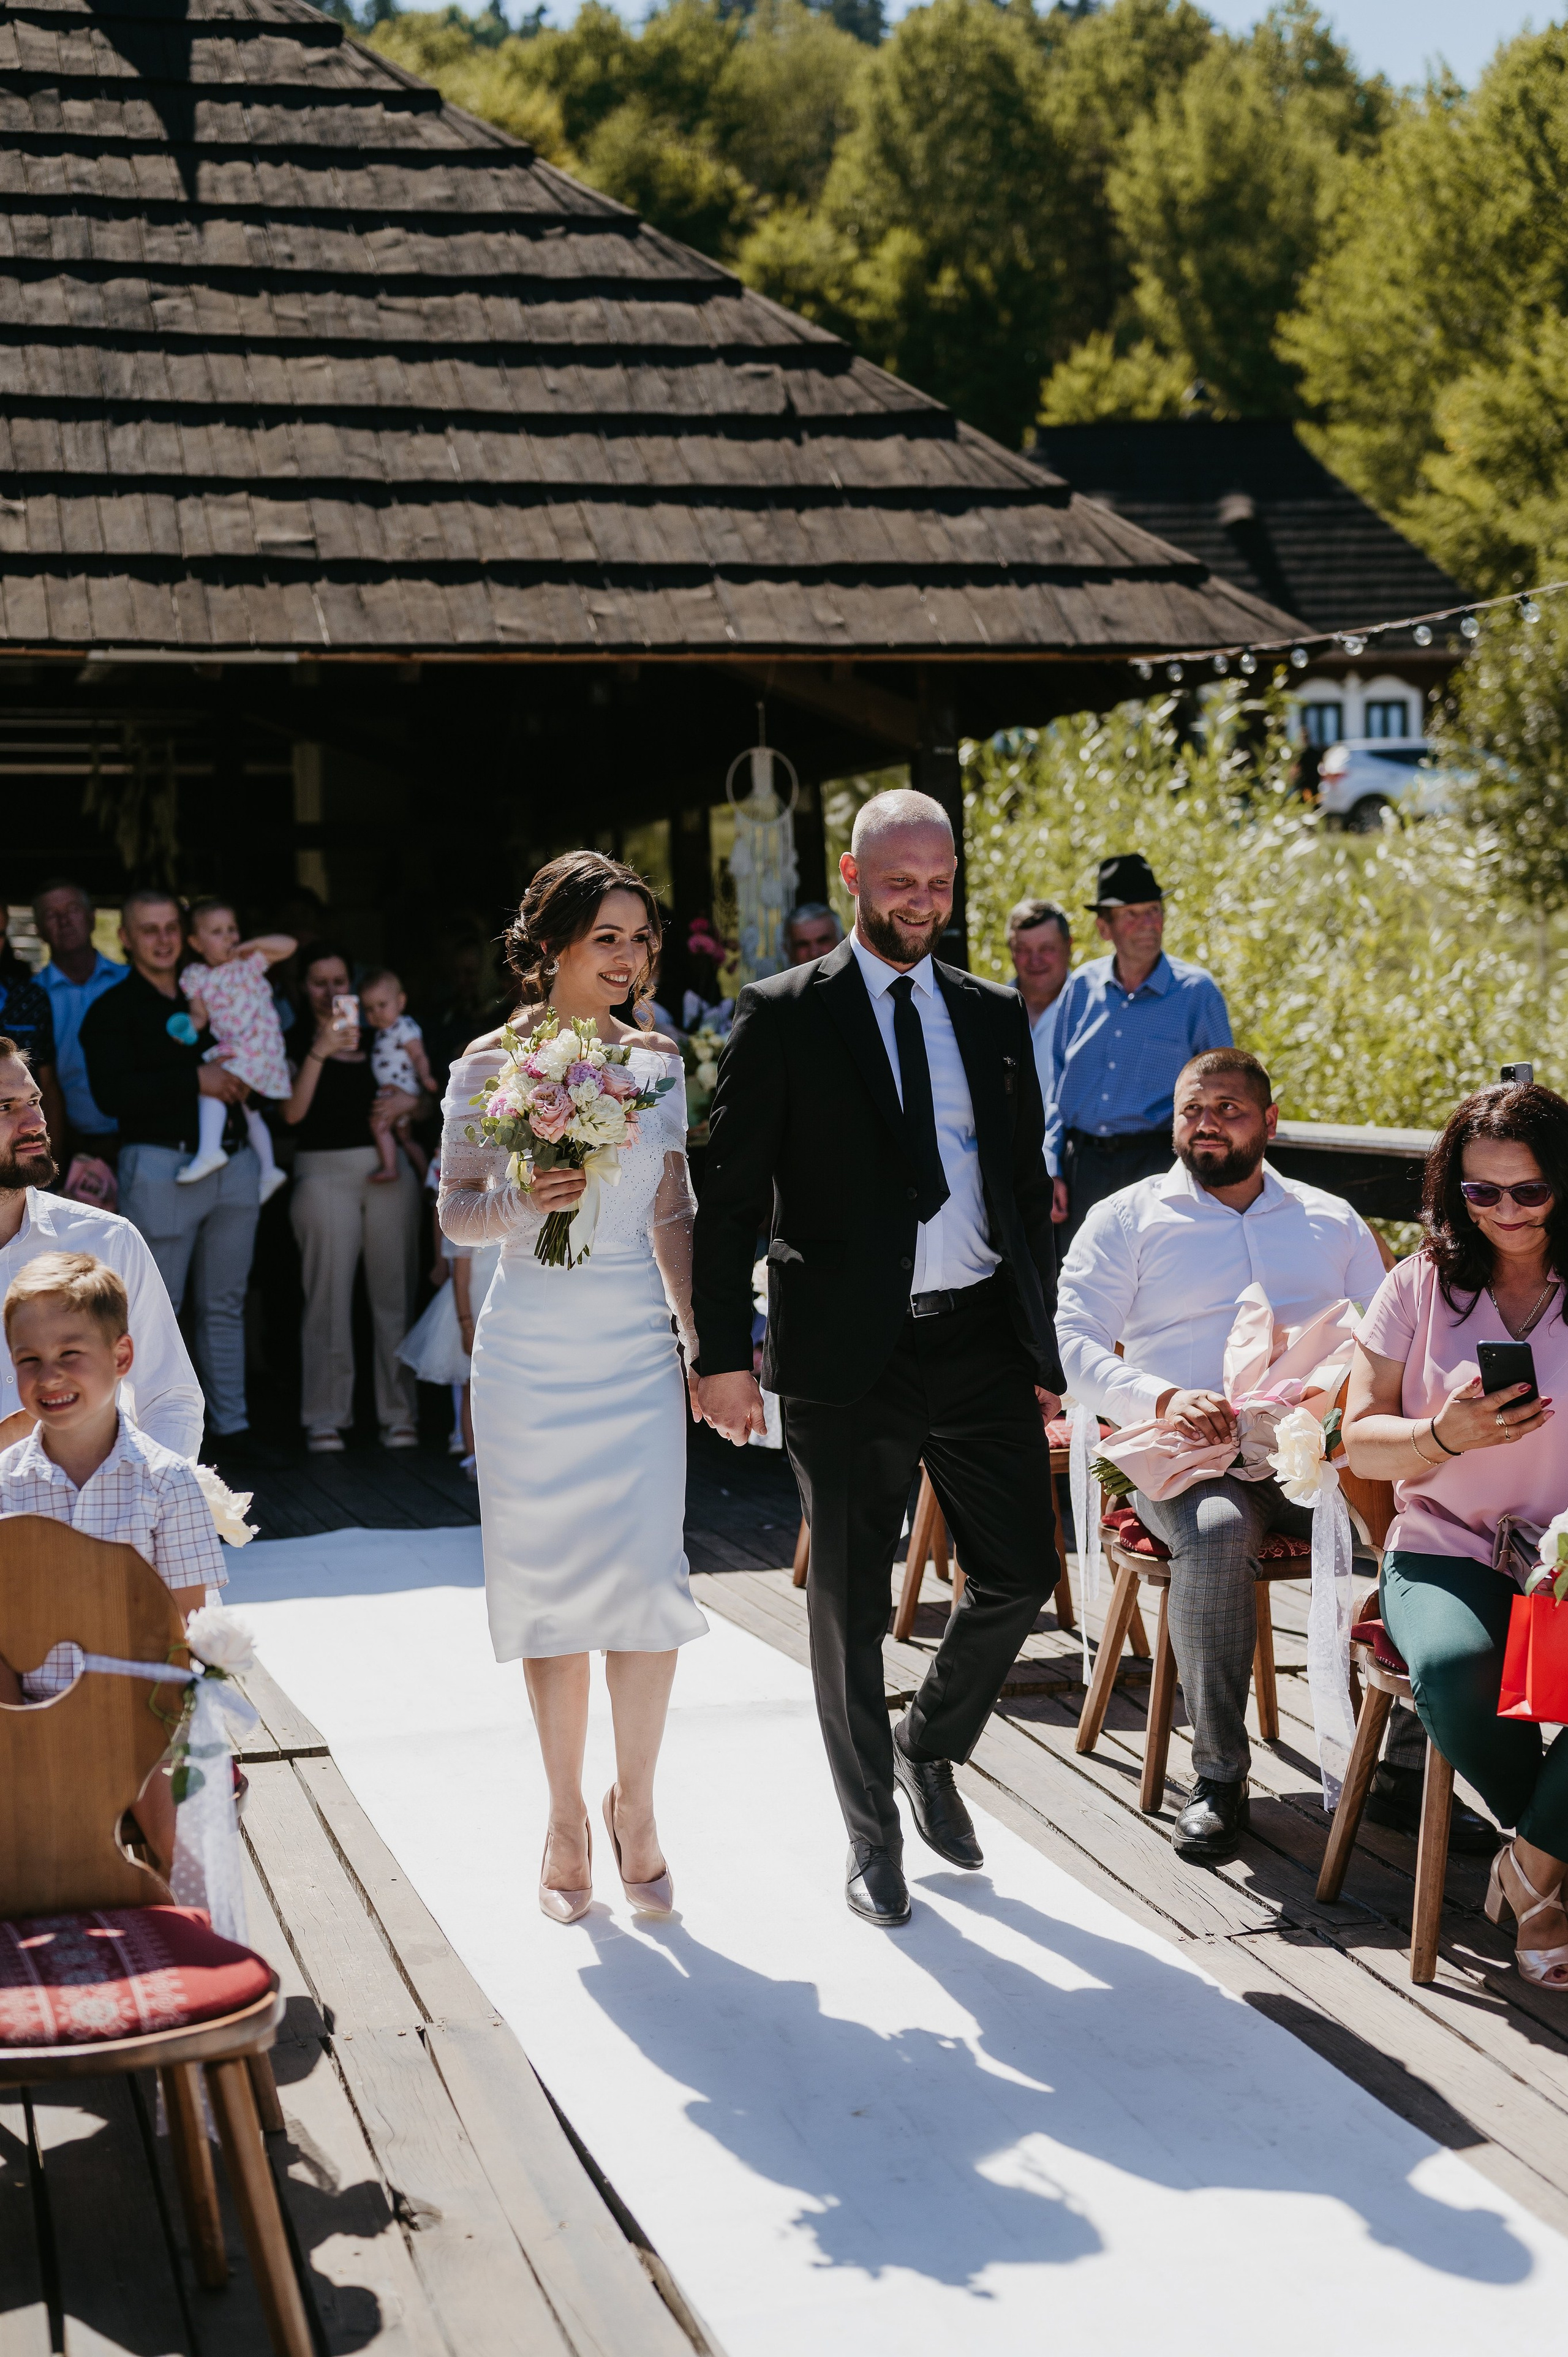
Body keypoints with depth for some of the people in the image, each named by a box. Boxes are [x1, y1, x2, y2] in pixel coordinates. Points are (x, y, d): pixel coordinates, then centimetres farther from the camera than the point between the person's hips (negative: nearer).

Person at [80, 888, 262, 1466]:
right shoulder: (112, 1011, 1)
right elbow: (112, 1094, -13)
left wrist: (238, 1082, 7)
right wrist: (196, 1081, -17)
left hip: (233, 1163, 5)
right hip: (161, 1166, -5)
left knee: (225, 1304, 9)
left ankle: (232, 1425, 14)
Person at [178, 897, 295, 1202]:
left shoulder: (249, 961, -2)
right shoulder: (195, 976, 7)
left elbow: (289, 944, -6)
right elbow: (201, 1015, 4)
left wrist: (253, 945, -14)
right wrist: (189, 1025, -18)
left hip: (257, 1044, -7)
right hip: (227, 1048, 7)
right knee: (249, 1110, 19)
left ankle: (209, 1150, -40)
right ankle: (269, 1169, 33)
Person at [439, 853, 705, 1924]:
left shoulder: (658, 1059, 7)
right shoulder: (489, 1065, -1)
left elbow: (673, 1214, 12)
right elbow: (455, 1212, 2)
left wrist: (704, 1343, 9)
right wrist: (524, 1204, -19)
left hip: (638, 1350, 2)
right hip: (530, 1352, -2)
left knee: (648, 1573, -6)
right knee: (549, 1584, 3)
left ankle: (636, 1803, 13)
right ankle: (567, 1818, 17)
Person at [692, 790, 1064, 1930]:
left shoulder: (996, 1016, 11)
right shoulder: (784, 1016, -1)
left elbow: (1028, 1188, 14)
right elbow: (730, 1196, -3)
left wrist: (1043, 1352, 11)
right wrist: (725, 1352, -9)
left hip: (982, 1337, 4)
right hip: (848, 1352, -3)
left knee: (1021, 1574, 5)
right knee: (850, 1607, 6)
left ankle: (929, 1744, 32)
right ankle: (872, 1831, 23)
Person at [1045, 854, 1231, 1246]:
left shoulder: (1197, 992, -1)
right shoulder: (1082, 986, 8)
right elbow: (1057, 1086, 12)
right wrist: (1051, 1170, 5)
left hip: (1155, 1168, -3)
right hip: (1083, 1165, 3)